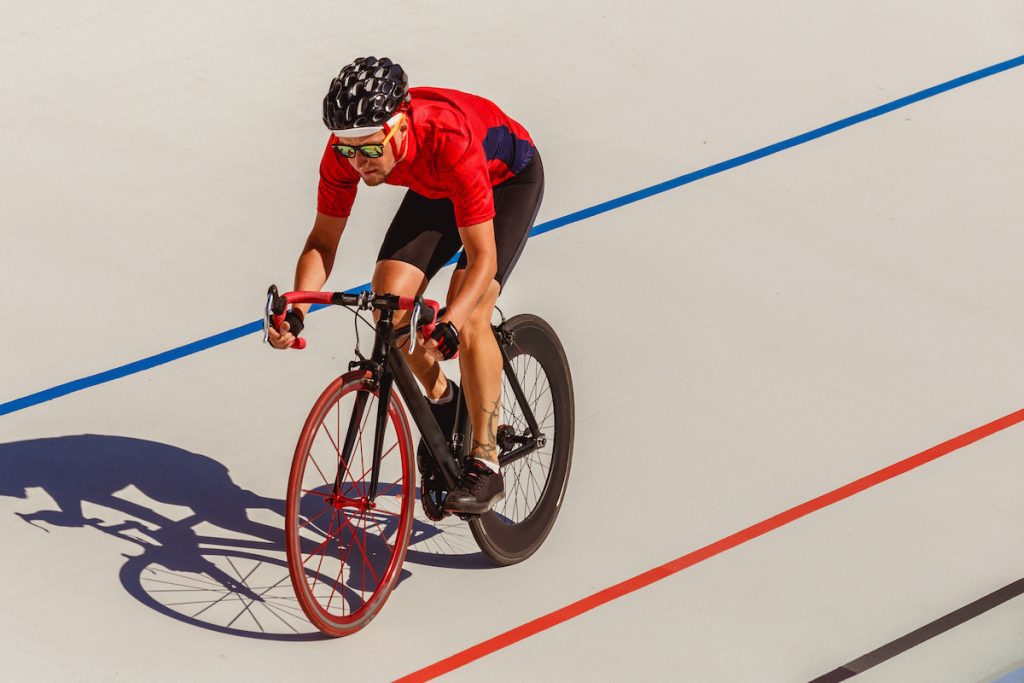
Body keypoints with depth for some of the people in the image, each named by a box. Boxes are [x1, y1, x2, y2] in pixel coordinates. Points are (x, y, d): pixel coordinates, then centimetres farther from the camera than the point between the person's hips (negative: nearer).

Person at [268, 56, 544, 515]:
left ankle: (486, 465, -13)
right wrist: (295, 312, -35)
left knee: (469, 317, -23)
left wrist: (448, 326, -56)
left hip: (509, 178, -5)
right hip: (435, 189, 5)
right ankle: (441, 399, 14)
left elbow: (482, 257, -41)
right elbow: (322, 241, -18)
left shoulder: (450, 142, -44)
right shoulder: (346, 151, -29)